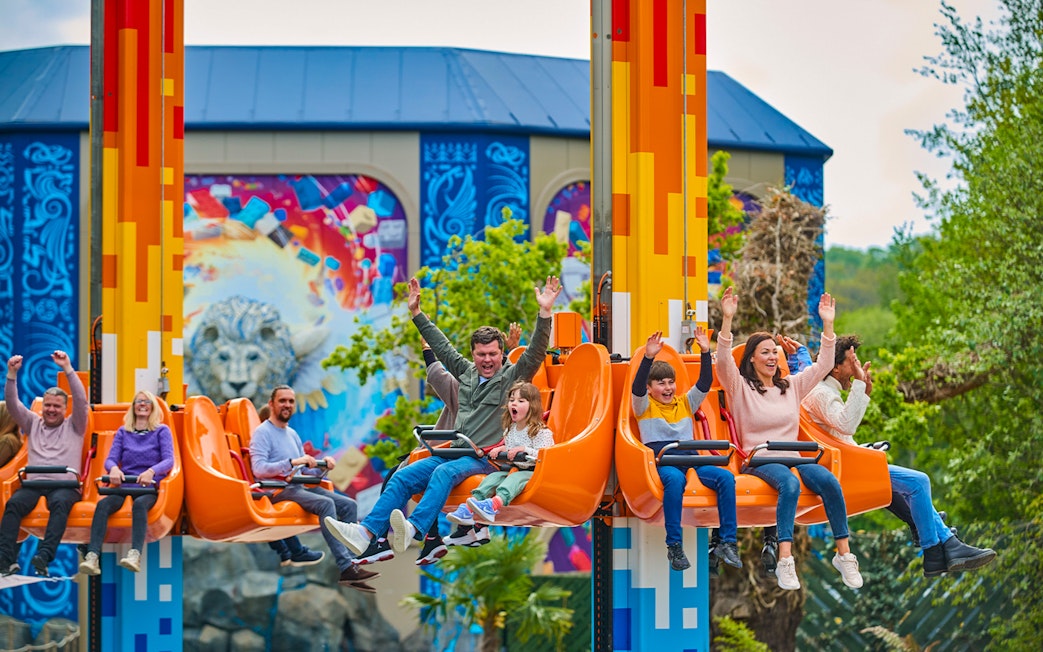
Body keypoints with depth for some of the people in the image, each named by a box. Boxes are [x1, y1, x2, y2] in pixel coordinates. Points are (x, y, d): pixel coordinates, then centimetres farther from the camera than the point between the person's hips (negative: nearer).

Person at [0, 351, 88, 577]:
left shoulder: (74, 427, 17)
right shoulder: (33, 424, 24)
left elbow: (81, 400, 1)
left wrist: (67, 369, -8)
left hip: (65, 484, -2)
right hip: (34, 483, 2)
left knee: (60, 502, -38)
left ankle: (43, 557, -52)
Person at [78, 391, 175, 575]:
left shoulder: (161, 431, 11)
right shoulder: (123, 432, 20)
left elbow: (169, 460, -2)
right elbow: (110, 459, 9)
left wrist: (151, 471, -24)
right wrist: (113, 468, -17)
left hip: (150, 488, -2)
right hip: (124, 485, 2)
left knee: (139, 504, -38)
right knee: (103, 504, -31)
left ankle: (135, 555, -57)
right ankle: (92, 556, -46)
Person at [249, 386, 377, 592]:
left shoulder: (292, 434, 22)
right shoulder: (262, 433, -4)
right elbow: (259, 469, -19)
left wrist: (323, 464, 0)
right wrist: (292, 462, -27)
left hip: (299, 487, 9)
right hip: (278, 490, -9)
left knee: (349, 505, -8)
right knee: (326, 503, -31)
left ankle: (351, 563, -16)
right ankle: (345, 567, -36)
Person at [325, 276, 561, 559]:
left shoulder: (512, 377, 3)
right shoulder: (466, 372, 19)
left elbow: (535, 354, -11)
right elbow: (442, 347, 27)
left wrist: (545, 313, -22)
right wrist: (417, 313, 30)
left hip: (486, 458, -6)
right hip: (454, 451, 6)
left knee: (444, 472, -36)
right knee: (402, 477, -14)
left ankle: (413, 530, -56)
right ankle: (366, 533, -30)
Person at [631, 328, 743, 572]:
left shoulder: (685, 404, 23)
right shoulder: (645, 406, 12)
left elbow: (705, 383, 13)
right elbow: (637, 388, -8)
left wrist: (706, 353, 0)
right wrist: (648, 358, -21)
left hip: (690, 459, 4)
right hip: (661, 461, -4)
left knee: (725, 477, -23)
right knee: (675, 479, -40)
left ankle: (727, 542, -20)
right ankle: (674, 546, -33)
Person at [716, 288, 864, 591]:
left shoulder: (791, 386, 20)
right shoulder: (740, 388, 6)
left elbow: (823, 365, 16)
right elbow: (724, 362, -12)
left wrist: (827, 325, 6)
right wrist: (727, 320, -23)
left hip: (792, 457, 4)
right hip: (758, 460, -4)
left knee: (828, 479, -28)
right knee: (790, 483, -38)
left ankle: (844, 554, -24)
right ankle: (785, 562, -46)